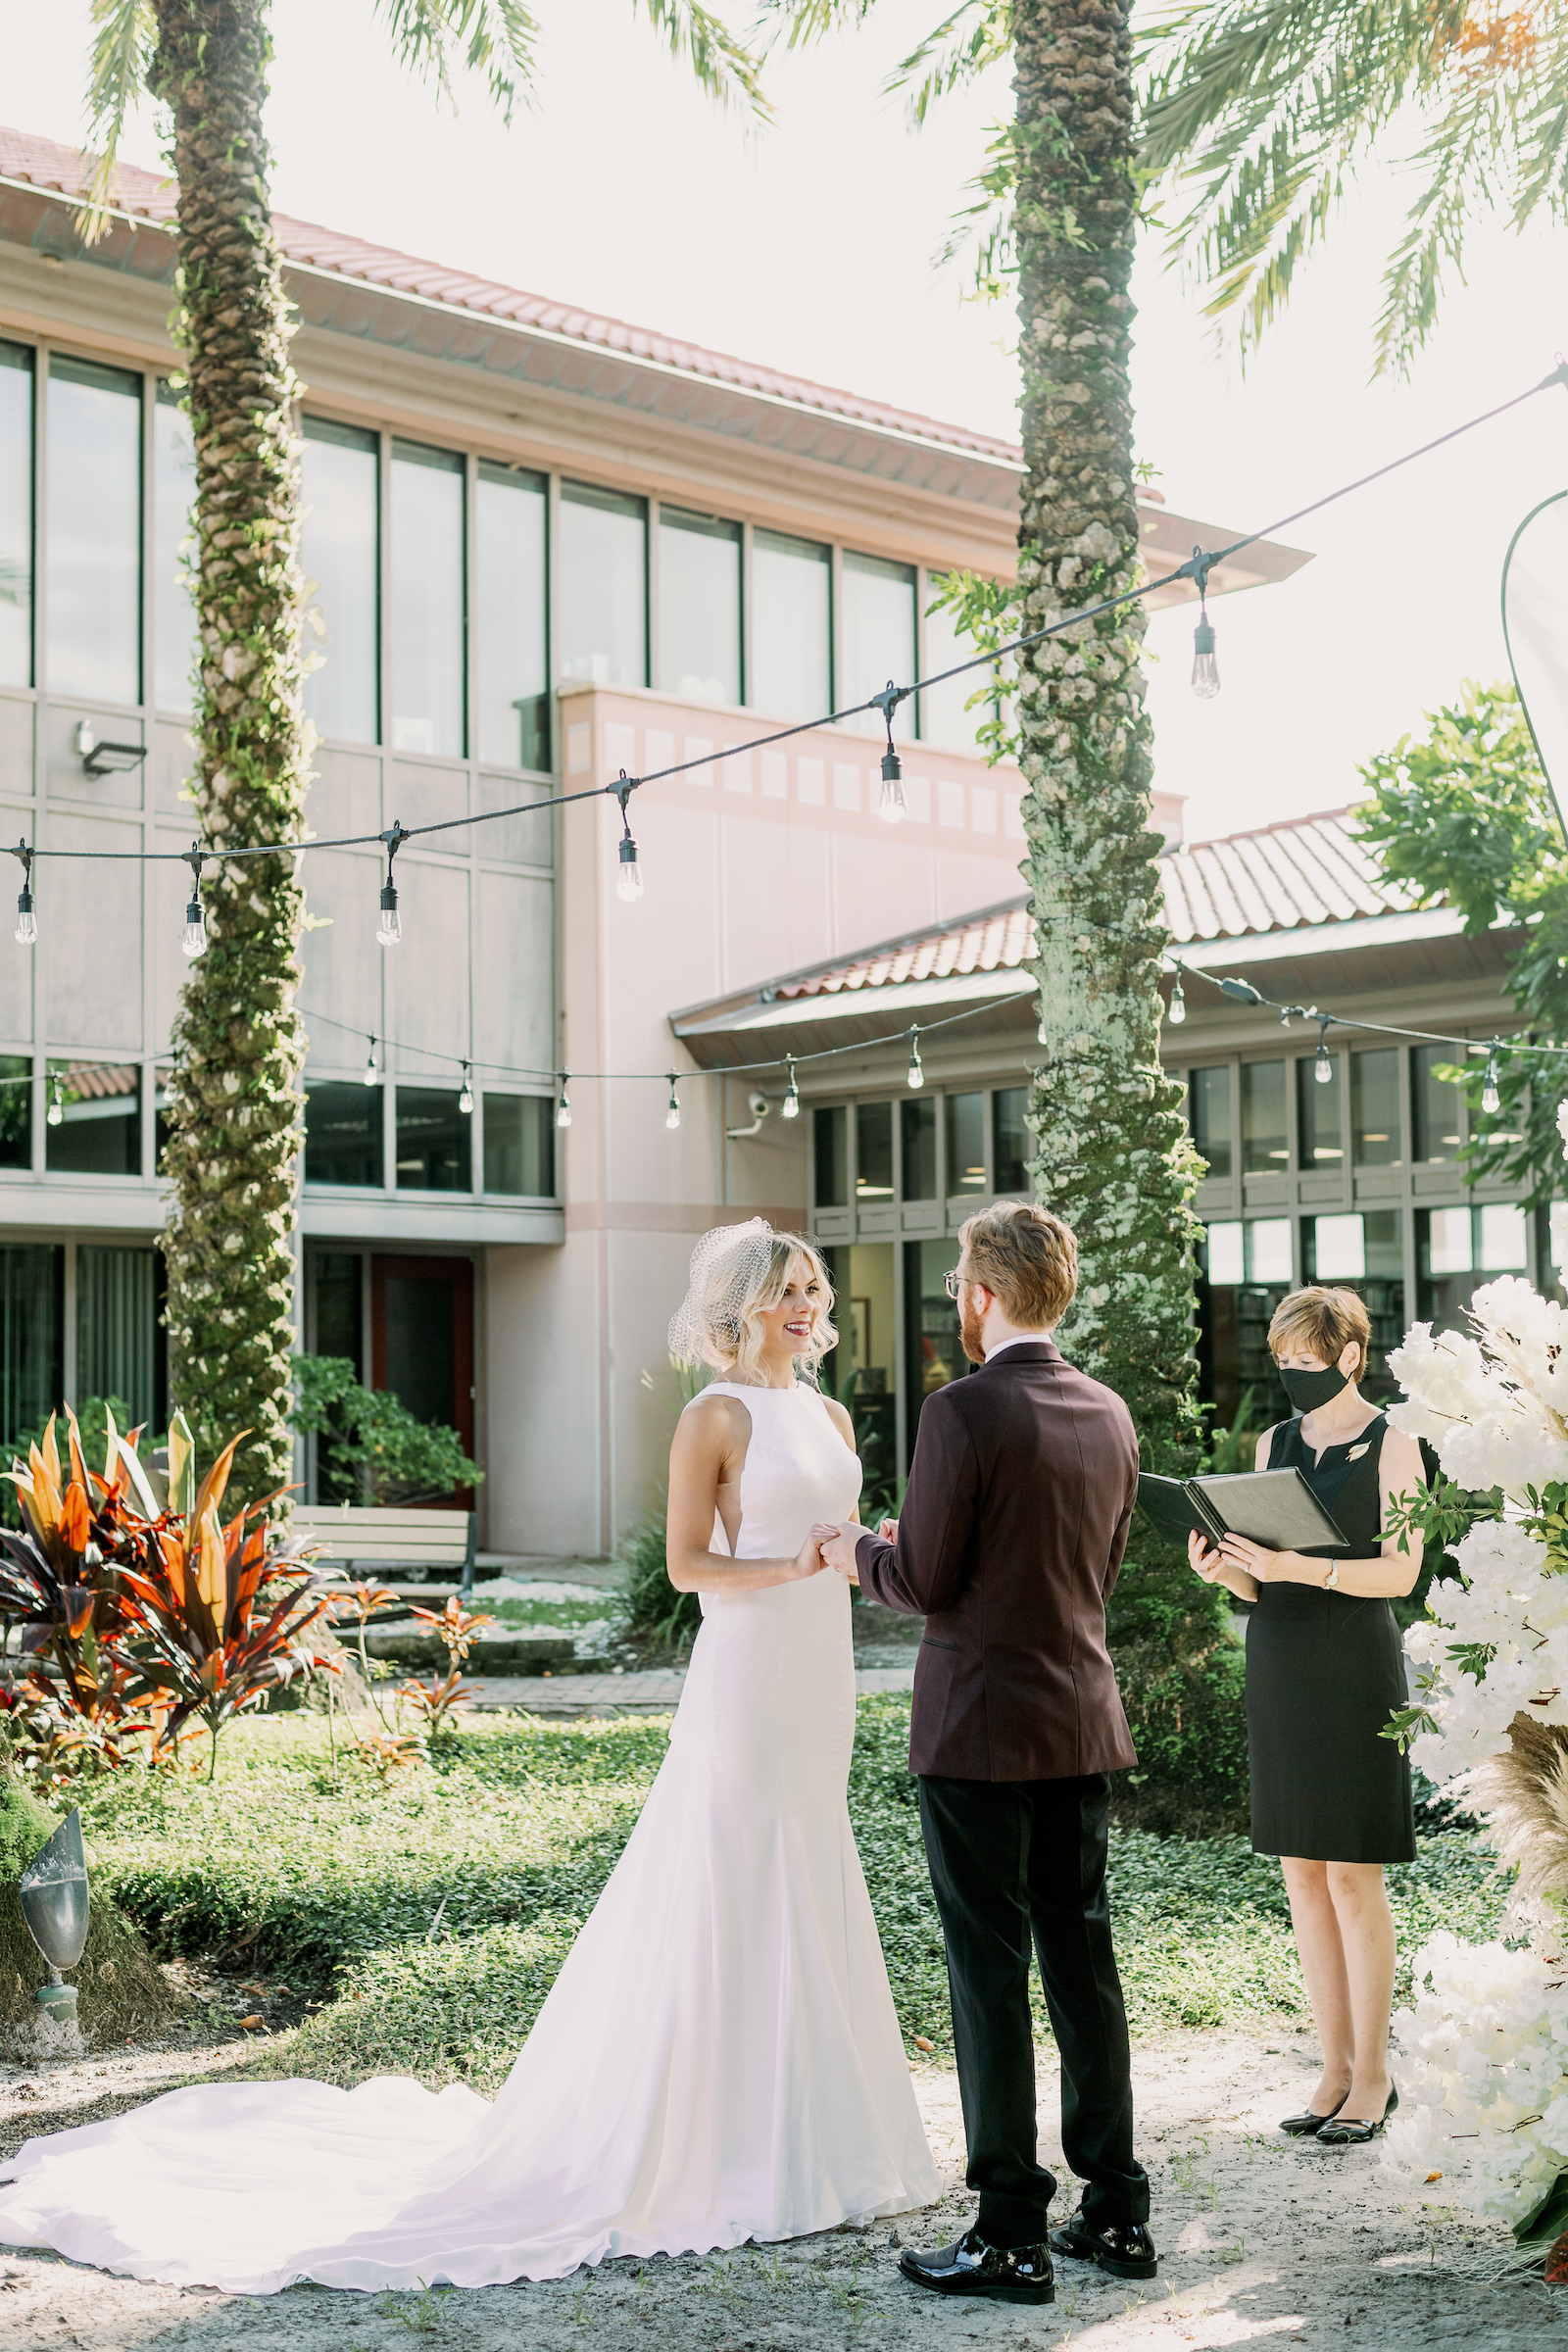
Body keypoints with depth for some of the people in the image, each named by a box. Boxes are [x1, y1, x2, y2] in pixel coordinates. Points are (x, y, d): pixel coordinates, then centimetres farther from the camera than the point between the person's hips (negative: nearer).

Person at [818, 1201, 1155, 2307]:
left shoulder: (963, 1413, -15)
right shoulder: (1109, 1414, 7)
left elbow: (924, 1583, -14)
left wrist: (858, 1552, 8)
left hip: (981, 1729, -7)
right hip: (1084, 1723, 7)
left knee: (990, 1978, 0)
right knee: (1084, 1963, 13)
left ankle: (1012, 2236, 4)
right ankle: (1116, 2212, 20)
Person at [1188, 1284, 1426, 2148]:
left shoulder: (1390, 1446, -3)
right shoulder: (1274, 1445, 13)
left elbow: (1401, 1569, -10)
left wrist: (1303, 1566, -22)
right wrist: (1225, 1568, -7)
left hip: (1353, 1669, -6)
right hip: (1277, 1664, 6)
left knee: (1353, 1875, -4)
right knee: (1301, 1875, 7)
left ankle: (1373, 2075, 6)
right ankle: (1336, 2068, 15)